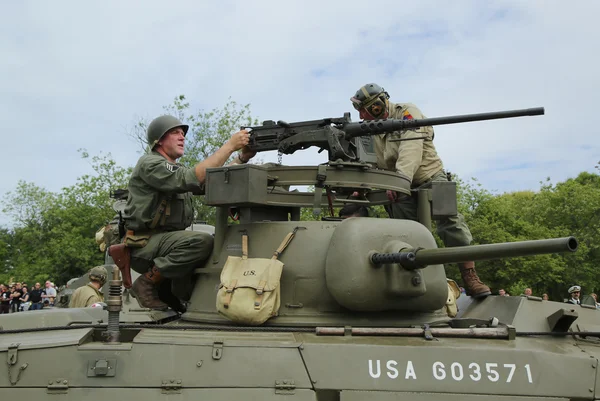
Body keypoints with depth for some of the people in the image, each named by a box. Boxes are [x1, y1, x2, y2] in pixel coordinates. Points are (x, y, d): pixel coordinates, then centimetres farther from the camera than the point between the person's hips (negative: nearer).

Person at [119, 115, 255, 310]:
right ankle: (147, 283, -12)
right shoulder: (150, 163, -10)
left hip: (166, 240, 9)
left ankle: (166, 288, 9)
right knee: (203, 241, -29)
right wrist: (229, 146, -24)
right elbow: (192, 178, -25)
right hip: (144, 244, -9)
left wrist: (242, 157, -4)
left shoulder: (177, 169, 19)